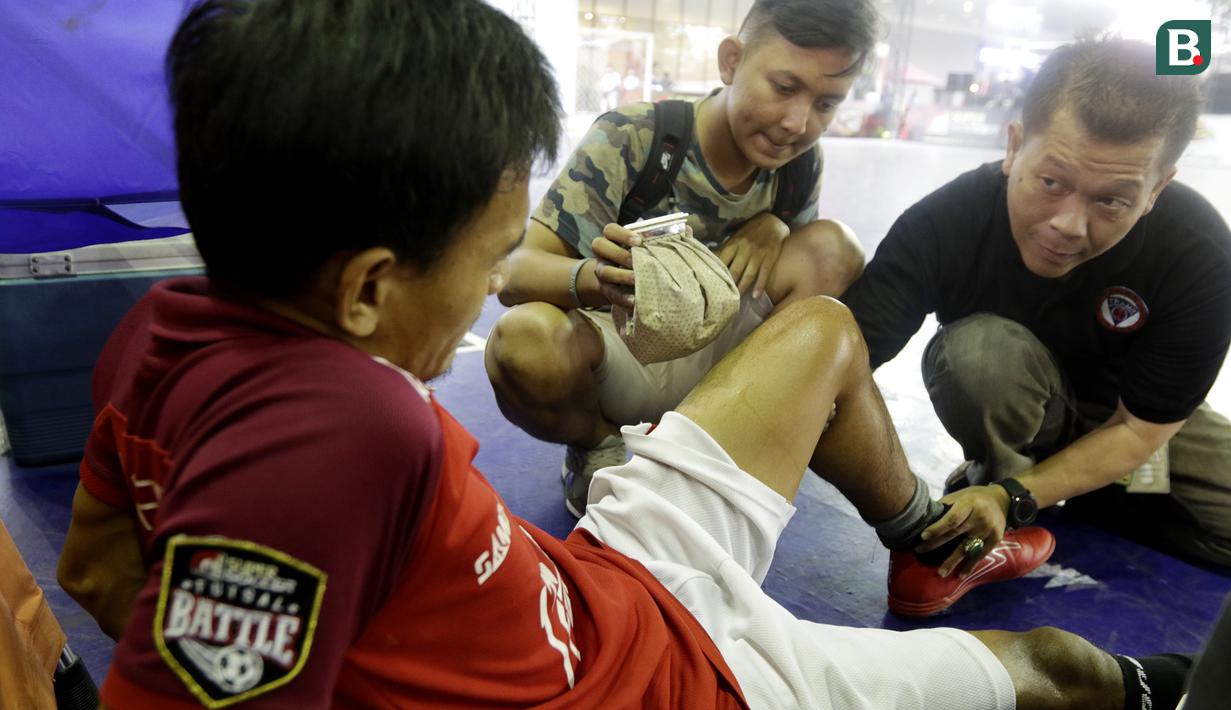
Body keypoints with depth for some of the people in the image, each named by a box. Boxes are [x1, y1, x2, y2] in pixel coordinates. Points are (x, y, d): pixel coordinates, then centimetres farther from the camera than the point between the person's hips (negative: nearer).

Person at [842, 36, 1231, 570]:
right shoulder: (941, 225, -32)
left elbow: (1137, 428, -20)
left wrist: (1013, 498, -33)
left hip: (1143, 415, 3)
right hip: (1007, 403, -3)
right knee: (978, 347, -36)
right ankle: (996, 470, -7)